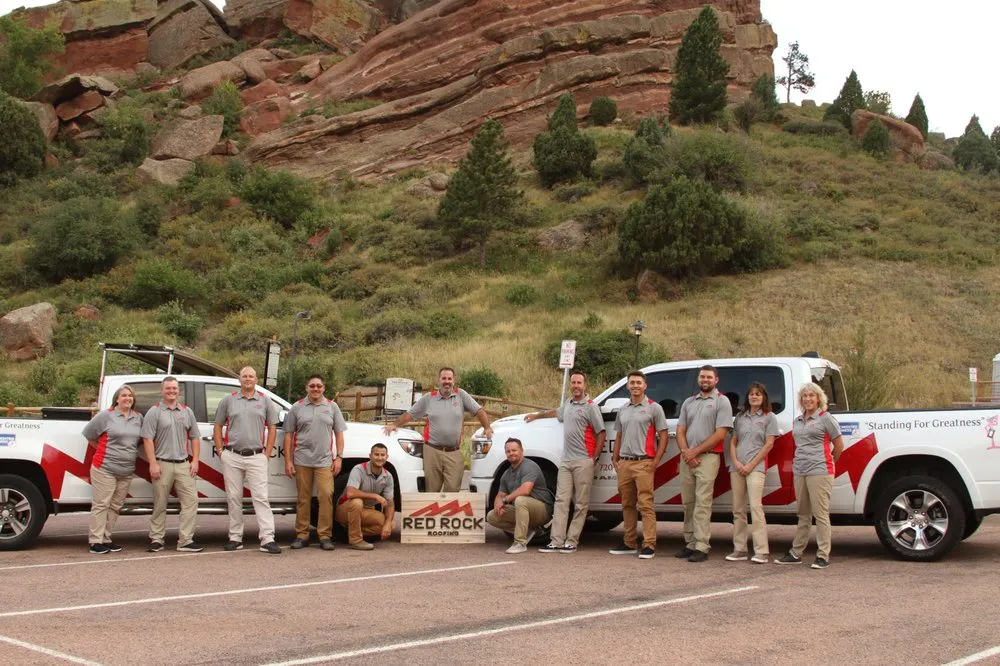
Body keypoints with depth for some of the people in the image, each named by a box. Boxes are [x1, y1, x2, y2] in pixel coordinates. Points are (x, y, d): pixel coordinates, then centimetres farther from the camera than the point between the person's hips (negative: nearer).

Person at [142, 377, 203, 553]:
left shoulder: (187, 411, 14)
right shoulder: (154, 412, 1)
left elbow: (194, 437, 17)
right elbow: (148, 439, -5)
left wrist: (195, 461, 7)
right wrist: (153, 464, -12)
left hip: (183, 465, 4)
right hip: (163, 464, -4)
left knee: (191, 500, -5)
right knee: (160, 504, 3)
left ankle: (185, 540, -2)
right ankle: (156, 539, 13)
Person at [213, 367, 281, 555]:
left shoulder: (265, 401, 8)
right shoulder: (228, 400, 9)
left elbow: (271, 428, 10)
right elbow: (218, 426, 13)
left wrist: (267, 454, 1)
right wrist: (220, 451, 3)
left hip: (257, 457, -1)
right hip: (232, 457, 1)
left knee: (261, 497, -7)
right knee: (234, 498, 6)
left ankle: (267, 539, -11)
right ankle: (235, 538, 15)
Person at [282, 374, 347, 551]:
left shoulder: (332, 407, 10)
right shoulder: (297, 408, 8)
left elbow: (339, 434, 11)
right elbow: (289, 435, 7)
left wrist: (339, 457, 2)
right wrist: (288, 460, 1)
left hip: (325, 460, 0)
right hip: (302, 461, 0)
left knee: (326, 495, -10)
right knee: (303, 499, 4)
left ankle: (325, 536, -4)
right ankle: (302, 535, 12)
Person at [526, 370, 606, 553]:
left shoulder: (590, 407, -4)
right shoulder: (568, 403, 17)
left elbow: (601, 433, -6)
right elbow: (557, 413, 41)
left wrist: (594, 458, -8)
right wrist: (537, 415, 51)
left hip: (583, 462, -7)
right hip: (566, 461, 7)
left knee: (581, 504, -1)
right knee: (561, 501, 1)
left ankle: (571, 542, 1)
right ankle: (556, 541, -1)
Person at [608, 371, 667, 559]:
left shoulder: (654, 408, 0)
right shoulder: (623, 409, 17)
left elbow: (663, 436, -3)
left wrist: (656, 461, -10)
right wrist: (615, 459, 12)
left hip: (643, 463, -6)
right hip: (624, 463, 6)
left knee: (645, 504, -10)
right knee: (627, 505, 11)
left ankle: (649, 545, -10)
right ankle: (629, 543, 18)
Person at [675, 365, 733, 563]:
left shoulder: (722, 402, 0)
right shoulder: (688, 402, 17)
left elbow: (720, 434, -9)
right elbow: (680, 431, 13)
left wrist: (695, 451, -10)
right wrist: (686, 452, -6)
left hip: (708, 458, -6)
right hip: (687, 458, 6)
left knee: (702, 503, -10)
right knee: (688, 502, 7)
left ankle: (701, 547, -11)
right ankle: (690, 543, 12)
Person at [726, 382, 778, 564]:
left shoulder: (769, 417, 3)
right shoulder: (740, 417, 16)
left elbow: (769, 444, -3)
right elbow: (733, 442, 14)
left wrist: (751, 465, -8)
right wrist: (736, 462, -3)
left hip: (756, 467, -5)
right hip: (737, 467, 5)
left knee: (755, 506, -15)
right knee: (738, 509, 6)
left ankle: (761, 551, -14)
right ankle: (740, 549, 12)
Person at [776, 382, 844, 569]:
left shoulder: (825, 418, -3)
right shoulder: (797, 421, 16)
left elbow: (839, 446, 1)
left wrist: (827, 463, 10)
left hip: (819, 472, -7)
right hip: (799, 471, 7)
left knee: (820, 513, -7)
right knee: (803, 514, 13)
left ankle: (823, 555, -3)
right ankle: (796, 553, 18)